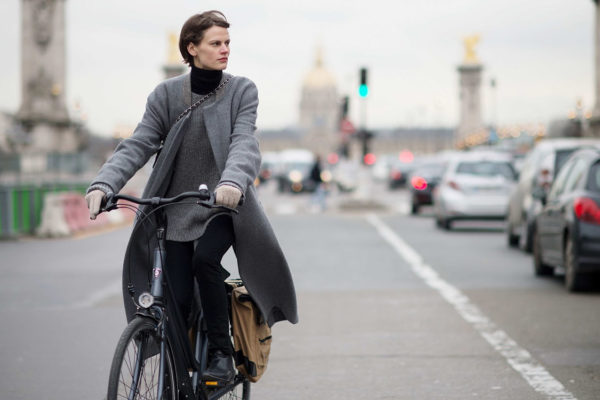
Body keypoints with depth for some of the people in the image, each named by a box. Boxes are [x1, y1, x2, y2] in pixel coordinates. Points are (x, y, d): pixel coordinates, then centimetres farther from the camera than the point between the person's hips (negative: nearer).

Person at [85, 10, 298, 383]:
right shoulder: (167, 94, 4)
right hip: (176, 208, 2)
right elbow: (138, 144, -5)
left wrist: (233, 181, -38)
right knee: (177, 300, -6)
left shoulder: (242, 90, 0)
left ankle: (222, 353, -13)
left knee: (205, 259, -29)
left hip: (223, 204, -2)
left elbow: (244, 142, -16)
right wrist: (103, 184, -24)